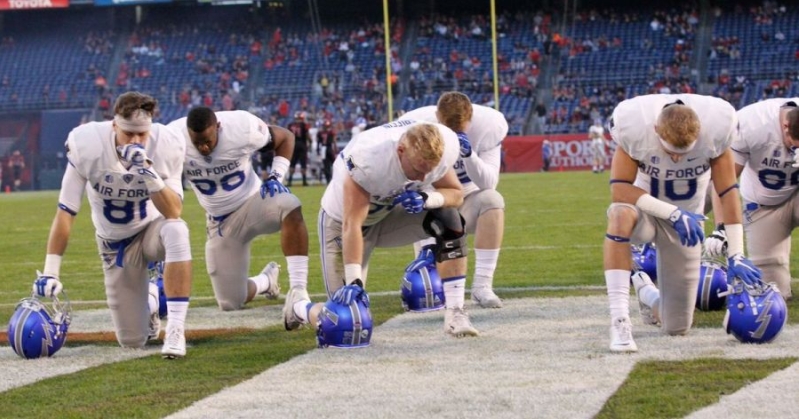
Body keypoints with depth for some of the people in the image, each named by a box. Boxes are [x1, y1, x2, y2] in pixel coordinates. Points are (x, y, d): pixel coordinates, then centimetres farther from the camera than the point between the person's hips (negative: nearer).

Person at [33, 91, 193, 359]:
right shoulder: (87, 146, -25)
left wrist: (148, 174, -42)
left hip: (151, 229, 0)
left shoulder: (166, 146, -24)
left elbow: (174, 212, -27)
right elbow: (65, 212, -17)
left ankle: (176, 329, -32)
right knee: (132, 341, -1)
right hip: (114, 243, 1)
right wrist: (50, 272, -19)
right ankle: (147, 302, 37)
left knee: (176, 231, -39)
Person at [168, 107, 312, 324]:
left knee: (290, 207, -39)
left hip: (251, 202, -2)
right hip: (220, 223, 2)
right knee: (231, 303, 2)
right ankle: (265, 281, 38)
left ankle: (298, 293, -36)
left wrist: (276, 176, -15)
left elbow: (285, 137, -3)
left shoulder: (243, 128, -22)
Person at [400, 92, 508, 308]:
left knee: (492, 200, -33)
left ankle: (482, 286, -27)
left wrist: (469, 154, -39)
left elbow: (489, 183, -20)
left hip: (467, 200, 1)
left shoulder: (488, 124, -20)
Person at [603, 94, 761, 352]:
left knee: (677, 327, 2)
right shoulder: (633, 126, -27)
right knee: (621, 214, -42)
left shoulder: (715, 129, -22)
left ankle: (646, 293, 39)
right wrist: (673, 213, -30)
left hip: (686, 220, 2)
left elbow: (728, 192, -14)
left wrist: (736, 255, -14)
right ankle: (619, 320, -36)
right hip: (646, 209, -2)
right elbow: (620, 189, -24)